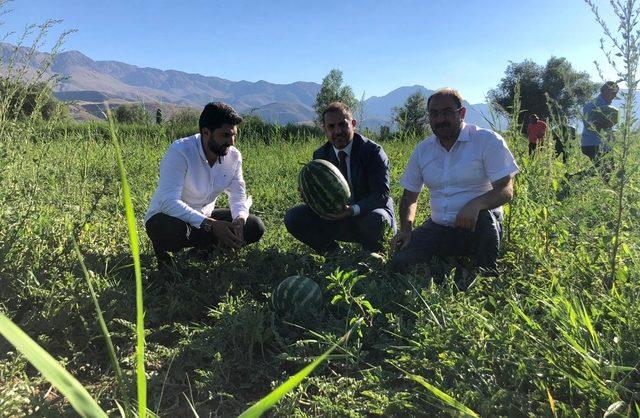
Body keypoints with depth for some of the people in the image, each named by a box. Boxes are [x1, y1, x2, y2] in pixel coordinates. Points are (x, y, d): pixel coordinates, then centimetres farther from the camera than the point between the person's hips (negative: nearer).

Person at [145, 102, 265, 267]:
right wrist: (210, 225, -43)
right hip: (168, 216, -4)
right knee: (174, 229, -40)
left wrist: (239, 219, -29)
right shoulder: (179, 152, -26)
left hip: (205, 217, 5)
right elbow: (169, 202, -35)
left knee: (255, 227, -11)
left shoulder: (233, 156, -9)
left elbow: (238, 196, -5)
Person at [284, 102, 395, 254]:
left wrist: (353, 209, -38)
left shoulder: (373, 151, -14)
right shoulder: (320, 156, 0)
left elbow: (382, 194, -21)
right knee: (293, 217, -14)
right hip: (337, 218, 4)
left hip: (368, 215, -3)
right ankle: (332, 252, 5)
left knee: (376, 218, -39)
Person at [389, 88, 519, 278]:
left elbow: (506, 191, -15)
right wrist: (406, 229, -6)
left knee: (483, 216, -37)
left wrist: (476, 204, -36)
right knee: (400, 263, -16)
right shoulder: (422, 150, 7)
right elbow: (410, 196, 13)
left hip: (479, 227, -3)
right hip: (437, 228, 4)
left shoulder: (488, 141, -7)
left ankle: (486, 276, -11)